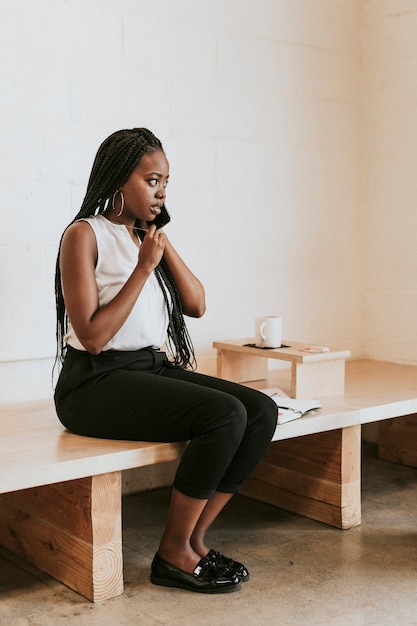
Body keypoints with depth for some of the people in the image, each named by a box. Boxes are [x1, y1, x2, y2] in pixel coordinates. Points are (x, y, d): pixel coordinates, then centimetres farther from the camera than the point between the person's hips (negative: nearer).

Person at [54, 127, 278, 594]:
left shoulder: (145, 236, 14)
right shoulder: (85, 235, -8)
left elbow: (196, 305, 8)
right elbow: (92, 336, -16)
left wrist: (161, 241, 2)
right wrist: (145, 266, -14)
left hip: (152, 369, 8)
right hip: (97, 383, -7)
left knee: (262, 411, -11)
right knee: (224, 414, -27)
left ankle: (195, 537, -2)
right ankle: (174, 553, -10)